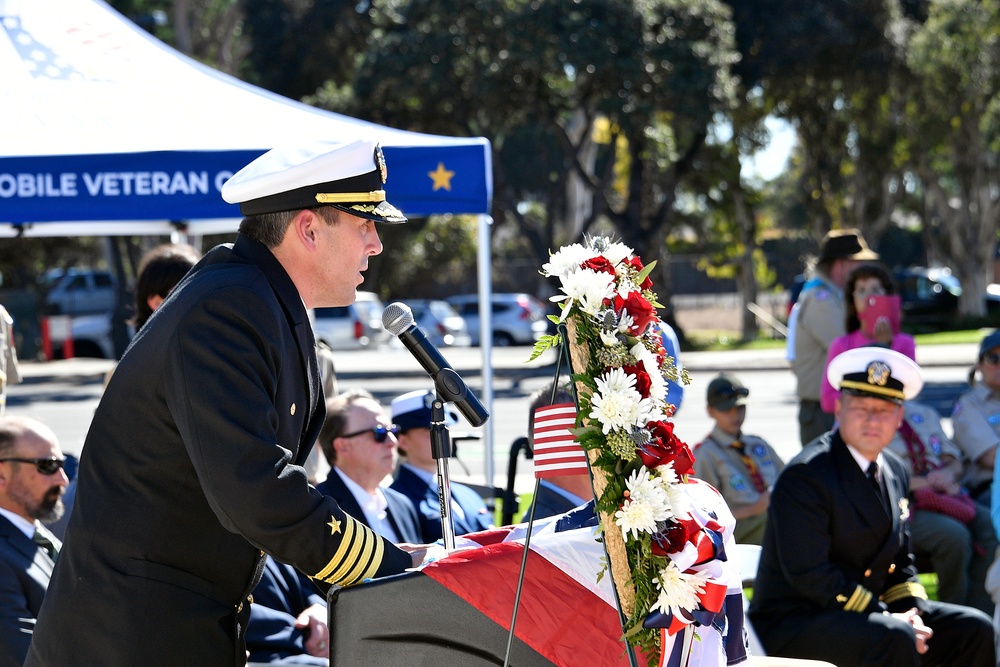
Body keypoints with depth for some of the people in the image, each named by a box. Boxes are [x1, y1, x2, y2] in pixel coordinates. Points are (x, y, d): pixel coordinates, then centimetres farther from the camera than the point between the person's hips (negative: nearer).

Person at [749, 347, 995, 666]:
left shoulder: (895, 471, 10)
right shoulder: (804, 476, -17)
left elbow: (900, 559, 17)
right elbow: (810, 575, -23)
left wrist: (910, 611, -4)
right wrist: (887, 617, -22)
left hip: (869, 611, 8)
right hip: (792, 625, -8)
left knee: (974, 628, -1)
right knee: (895, 639, -33)